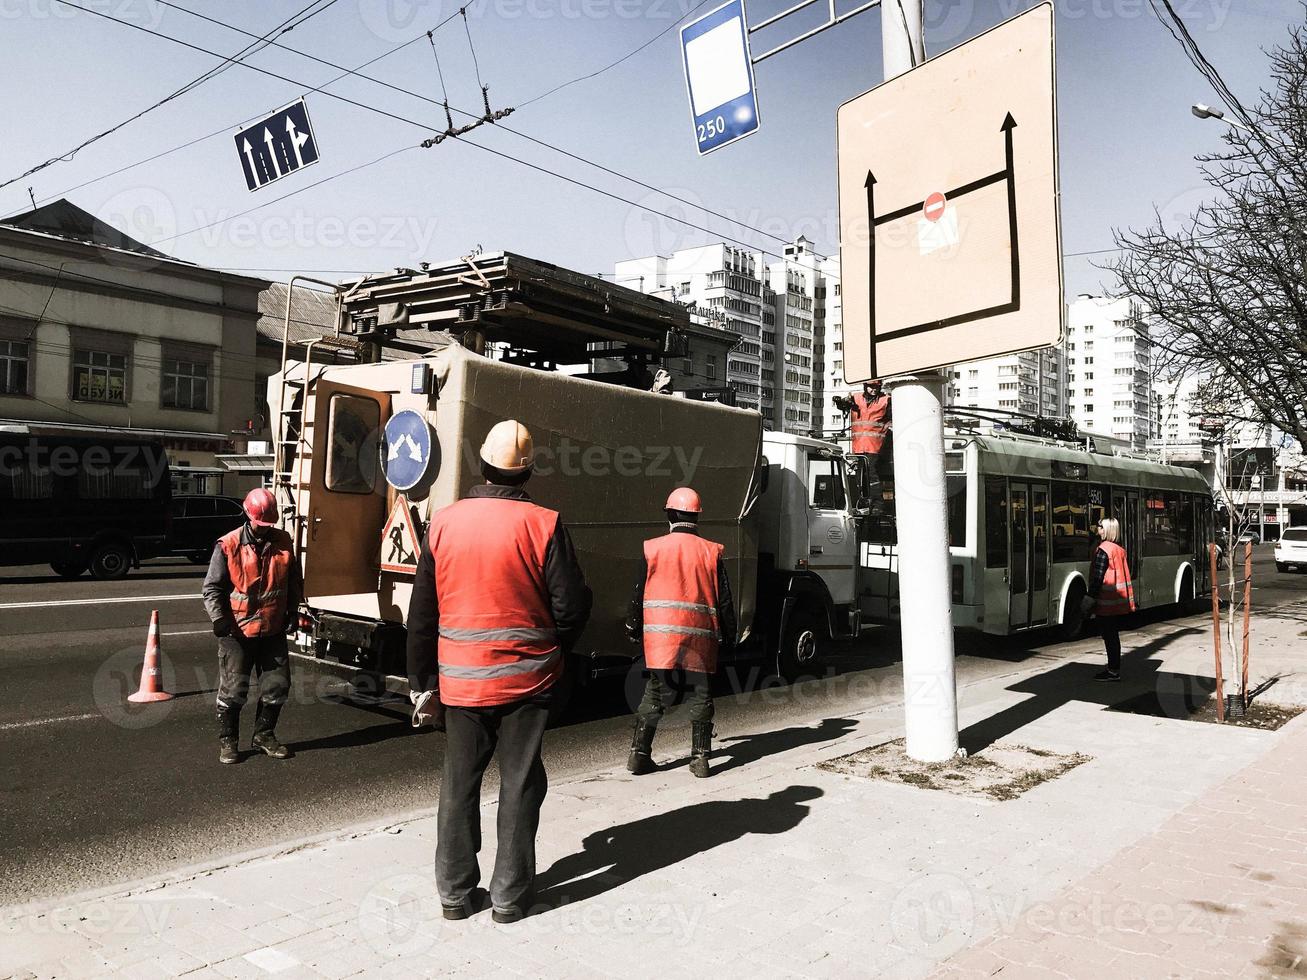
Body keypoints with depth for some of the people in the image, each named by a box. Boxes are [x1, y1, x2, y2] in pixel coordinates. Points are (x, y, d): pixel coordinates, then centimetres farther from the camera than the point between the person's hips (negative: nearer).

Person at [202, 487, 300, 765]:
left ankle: (264, 735, 27)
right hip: (237, 631, -4)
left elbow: (294, 582, 13)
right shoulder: (228, 545, -9)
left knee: (277, 685, 10)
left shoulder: (283, 542, 2)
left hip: (273, 630, 4)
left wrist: (292, 615, 10)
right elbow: (212, 587, -6)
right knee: (233, 689, 2)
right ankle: (228, 741, 18)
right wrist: (220, 620, -17)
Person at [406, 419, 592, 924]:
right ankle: (509, 895, 20)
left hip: (460, 680, 3)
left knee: (459, 783, 16)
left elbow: (421, 615, 2)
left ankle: (454, 891, 27)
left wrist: (423, 683, 11)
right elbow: (572, 606, -9)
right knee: (520, 783, 11)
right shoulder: (544, 524, -12)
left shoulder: (444, 522, -3)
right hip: (527, 680, -2)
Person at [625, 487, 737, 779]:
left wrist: (633, 628, 16)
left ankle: (639, 753, 8)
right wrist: (728, 637, 12)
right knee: (701, 695, 9)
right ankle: (700, 758, 10)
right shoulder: (711, 552, 2)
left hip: (660, 634, 0)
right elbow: (724, 600, 4)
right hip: (700, 635, 0)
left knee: (654, 694, 8)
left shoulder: (652, 549, 0)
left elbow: (639, 593, 4)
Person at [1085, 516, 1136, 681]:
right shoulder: (1120, 549, 11)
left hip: (1106, 602, -9)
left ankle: (1113, 671, 1)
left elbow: (1098, 576, -18)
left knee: (1109, 635, -3)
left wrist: (1090, 597, -15)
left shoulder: (1103, 550, -14)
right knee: (1113, 635, 15)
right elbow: (1123, 574, 17)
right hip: (1119, 601, 9)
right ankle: (1114, 669, 22)